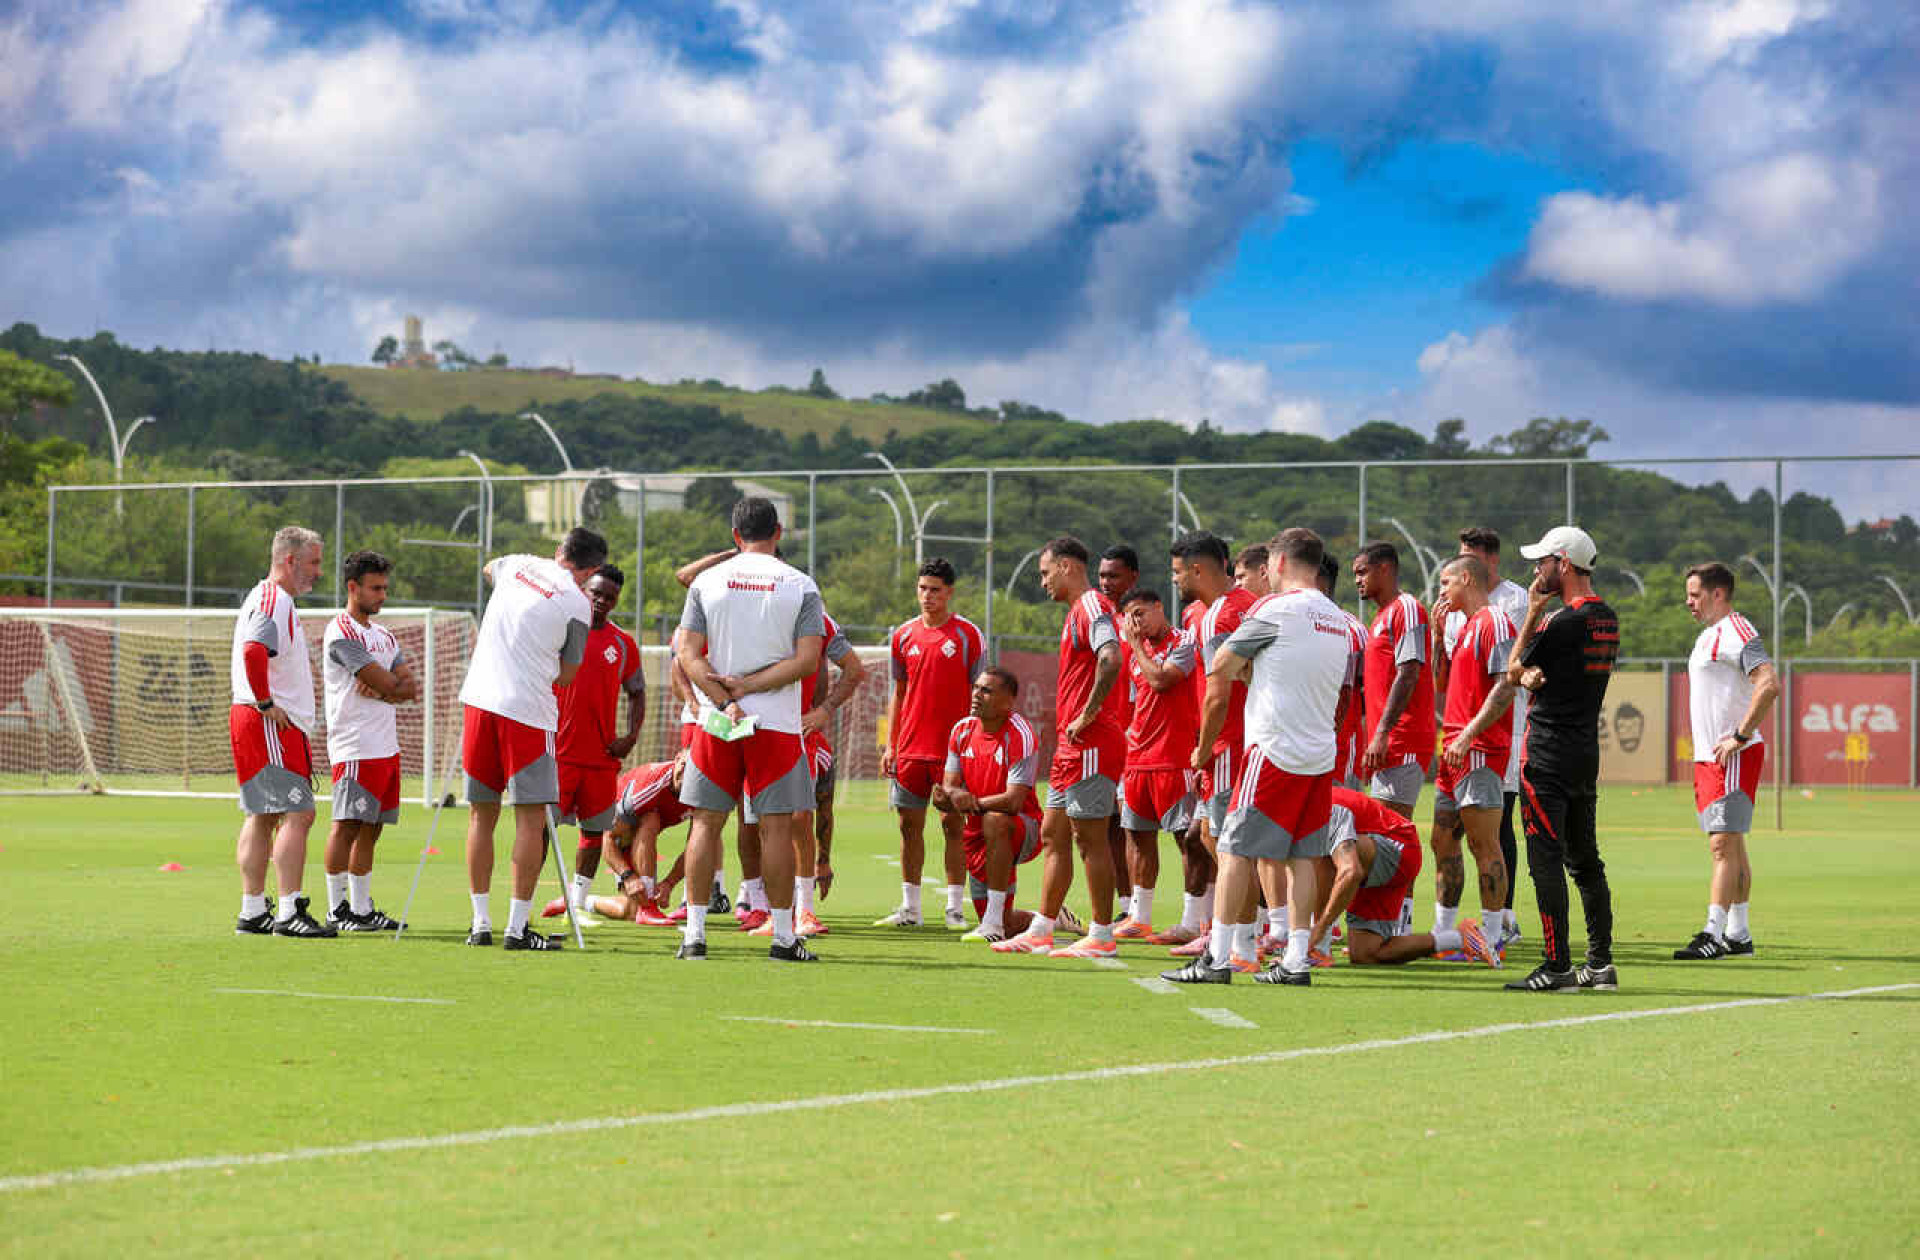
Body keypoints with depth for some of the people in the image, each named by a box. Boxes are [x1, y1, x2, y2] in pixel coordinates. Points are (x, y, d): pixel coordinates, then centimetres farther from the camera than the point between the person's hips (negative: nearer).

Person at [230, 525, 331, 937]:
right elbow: (253, 652, -30)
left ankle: (252, 912, 14)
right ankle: (289, 913, -16)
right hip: (272, 726, -11)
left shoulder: (267, 598, 21)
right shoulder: (274, 601, -13)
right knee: (297, 814, -13)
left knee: (262, 817, 11)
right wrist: (266, 705, -22)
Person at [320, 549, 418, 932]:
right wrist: (401, 686, 4)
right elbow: (388, 684, -17)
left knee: (370, 828, 9)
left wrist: (382, 689, -9)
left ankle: (362, 908, 12)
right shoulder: (342, 634, -10)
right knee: (347, 825, -8)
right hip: (356, 747, -9)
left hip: (387, 748, 9)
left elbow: (409, 686, 9)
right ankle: (337, 911, -7)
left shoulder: (383, 634, 19)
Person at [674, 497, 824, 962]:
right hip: (777, 723, -1)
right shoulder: (801, 586, 0)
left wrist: (726, 700, -9)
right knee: (776, 827, 2)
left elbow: (689, 654, -4)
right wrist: (748, 687, -9)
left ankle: (695, 933, 3)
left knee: (707, 824, 7)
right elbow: (808, 659, -8)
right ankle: (783, 937, 3)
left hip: (716, 721, 1)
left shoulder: (707, 582, 3)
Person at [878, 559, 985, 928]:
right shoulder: (903, 635, 10)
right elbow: (898, 694, 15)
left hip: (952, 749, -4)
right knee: (910, 824, 5)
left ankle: (955, 908, 2)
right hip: (910, 747, 4)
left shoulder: (968, 635, -2)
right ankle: (910, 908, 12)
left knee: (953, 823, -2)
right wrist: (890, 745, 9)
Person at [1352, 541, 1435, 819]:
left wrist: (1382, 733, -22)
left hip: (1402, 744, -10)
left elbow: (1408, 674, -17)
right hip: (1387, 746, 10)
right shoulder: (1382, 616, 24)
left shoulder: (1405, 609, -7)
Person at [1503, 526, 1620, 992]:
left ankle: (1557, 966, -10)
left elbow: (1514, 672, -2)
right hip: (1587, 752, 9)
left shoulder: (1561, 621, -17)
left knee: (1546, 859, -7)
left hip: (1548, 754, -9)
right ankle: (1600, 962, 14)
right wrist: (1531, 675, -5)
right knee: (1585, 860, 13)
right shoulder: (1607, 618, 12)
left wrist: (1533, 613, 2)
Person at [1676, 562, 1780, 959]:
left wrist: (1740, 737, -23)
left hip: (1733, 758, -10)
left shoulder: (1736, 632, -13)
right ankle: (1738, 935, 15)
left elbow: (1769, 685, -25)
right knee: (1730, 846, 11)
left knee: (1723, 845, -13)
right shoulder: (1709, 636, 19)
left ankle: (1713, 935, -18)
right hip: (1708, 758, 10)